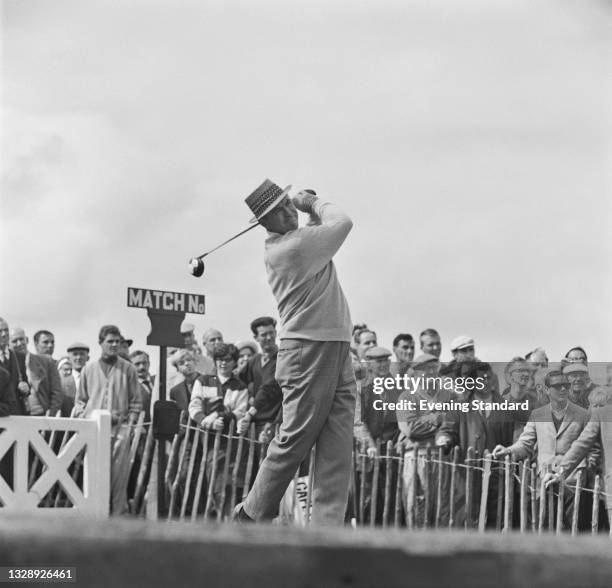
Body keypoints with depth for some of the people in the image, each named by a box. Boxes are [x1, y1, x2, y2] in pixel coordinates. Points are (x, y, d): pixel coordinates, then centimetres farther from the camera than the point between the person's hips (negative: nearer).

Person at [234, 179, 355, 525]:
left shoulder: (295, 242, 14)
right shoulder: (288, 247, -14)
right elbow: (342, 223, -14)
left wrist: (310, 208, 11)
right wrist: (314, 204, 0)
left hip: (337, 350, 9)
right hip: (309, 351, -9)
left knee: (338, 449, 0)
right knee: (295, 440, -2)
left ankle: (328, 526, -4)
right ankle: (251, 516, 11)